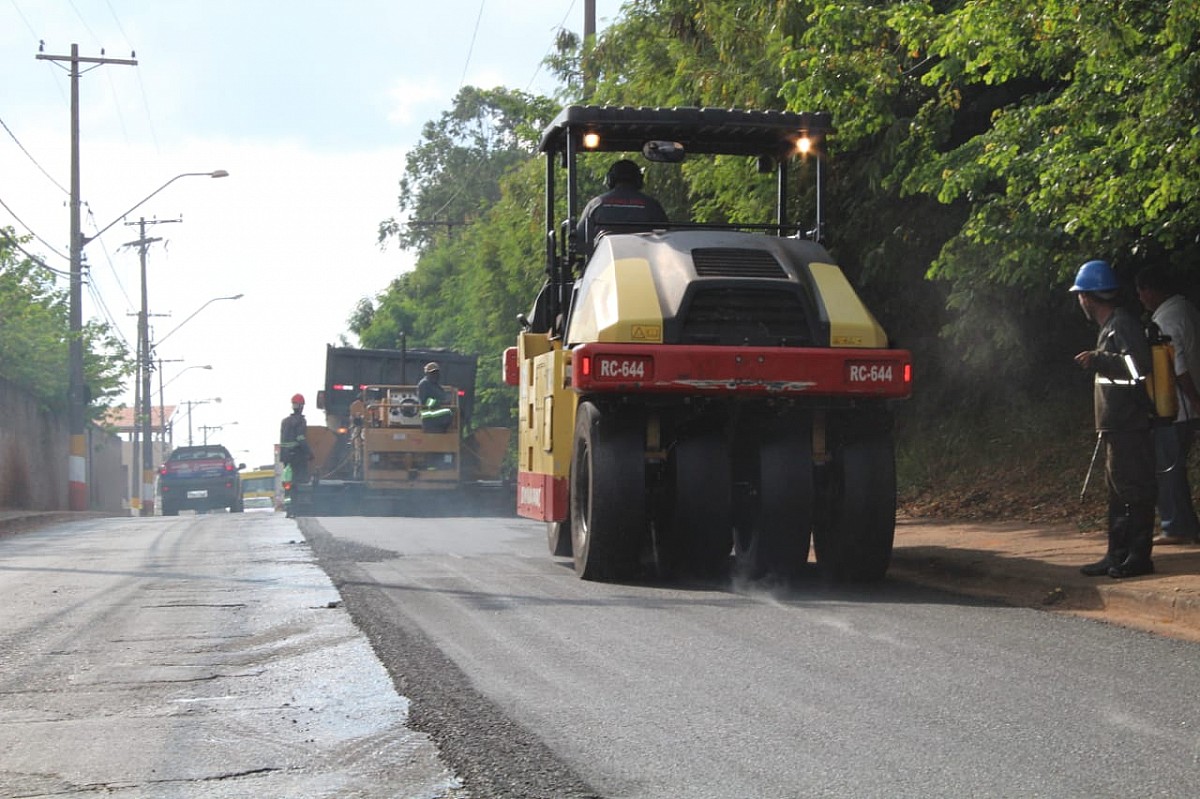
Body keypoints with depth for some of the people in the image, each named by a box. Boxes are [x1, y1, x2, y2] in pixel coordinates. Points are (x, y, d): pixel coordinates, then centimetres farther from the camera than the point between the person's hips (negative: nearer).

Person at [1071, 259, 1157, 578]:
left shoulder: (1122, 324, -14)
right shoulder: (1109, 326, 18)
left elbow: (1138, 366, -24)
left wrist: (1099, 360, -19)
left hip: (1129, 428, -11)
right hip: (1116, 427, 11)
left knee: (1134, 490, -7)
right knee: (1117, 492, 12)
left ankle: (1139, 556, -5)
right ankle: (1117, 555, 17)